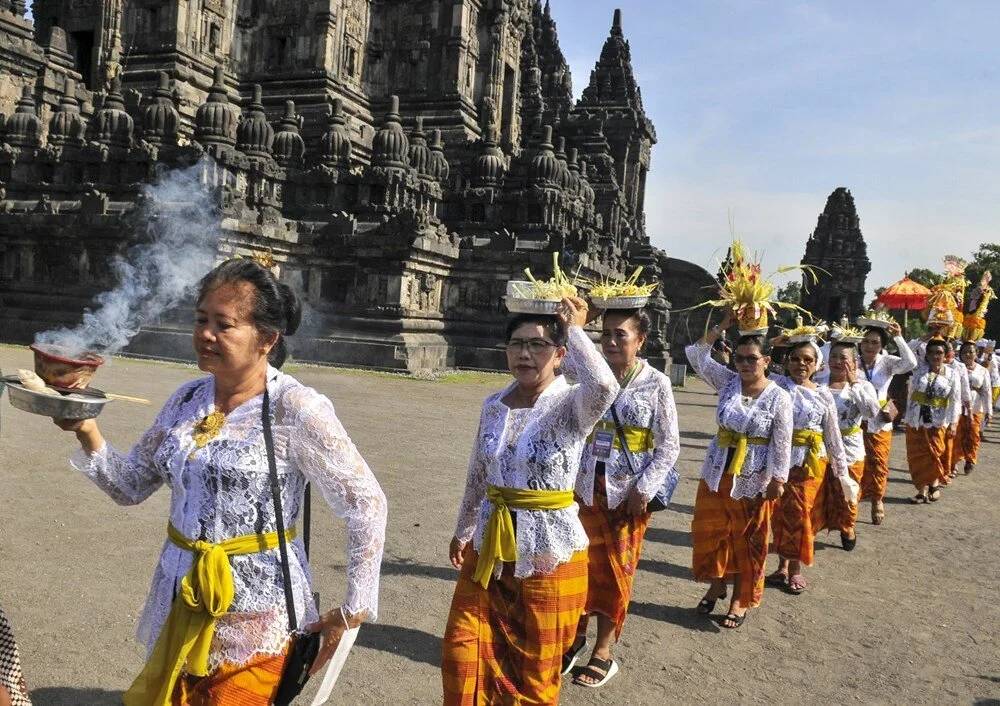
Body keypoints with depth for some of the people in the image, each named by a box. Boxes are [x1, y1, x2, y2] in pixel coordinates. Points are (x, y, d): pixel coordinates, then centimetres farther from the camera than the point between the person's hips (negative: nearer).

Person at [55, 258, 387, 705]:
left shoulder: (296, 409, -18)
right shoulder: (187, 400, 2)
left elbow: (366, 504, -16)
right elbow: (130, 488, 9)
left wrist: (353, 612, -13)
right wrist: (87, 432, -8)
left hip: (253, 618, -6)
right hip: (179, 605, 6)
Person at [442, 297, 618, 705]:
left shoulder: (571, 405, -15)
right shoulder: (494, 405, 1)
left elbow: (604, 387, -40)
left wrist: (574, 330, -26)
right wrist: (462, 532, 22)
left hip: (549, 554, -4)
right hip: (490, 550, 5)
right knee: (461, 657, 10)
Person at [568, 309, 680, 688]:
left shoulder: (656, 383, -6)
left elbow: (669, 445, -5)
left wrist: (644, 490, -11)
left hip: (627, 494, -2)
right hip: (586, 488, 2)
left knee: (616, 572, 9)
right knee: (583, 564, 11)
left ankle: (603, 653, 24)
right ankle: (577, 636, 32)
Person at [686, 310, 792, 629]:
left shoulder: (779, 398, -11)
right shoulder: (727, 382, -1)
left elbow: (782, 443, -9)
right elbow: (697, 355, -5)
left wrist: (778, 479, -12)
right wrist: (723, 325, -10)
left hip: (753, 481, -4)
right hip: (716, 474, 4)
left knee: (747, 541, 9)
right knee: (708, 531, 12)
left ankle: (740, 600, 25)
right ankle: (716, 584, 34)